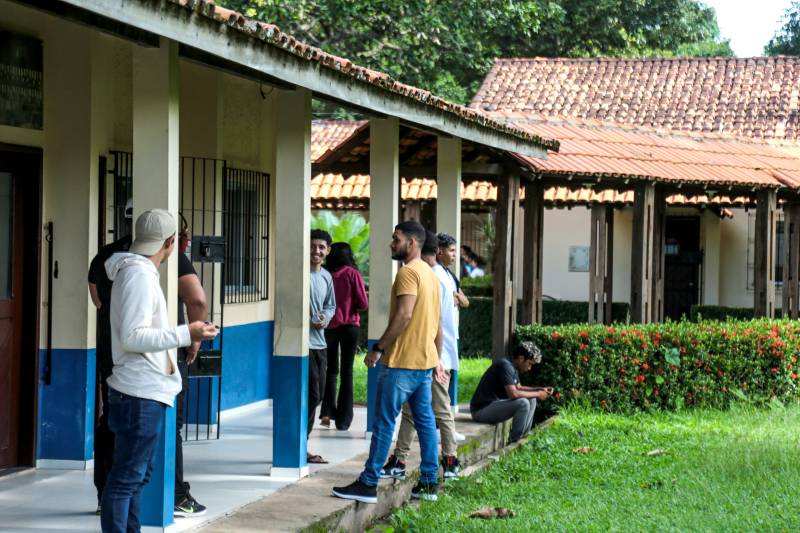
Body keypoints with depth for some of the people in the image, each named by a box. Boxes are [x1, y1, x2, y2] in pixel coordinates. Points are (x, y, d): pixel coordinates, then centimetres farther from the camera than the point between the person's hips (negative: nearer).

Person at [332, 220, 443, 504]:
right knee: (425, 421, 11)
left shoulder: (408, 272, -13)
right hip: (425, 360, 10)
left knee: (384, 422, -6)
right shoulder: (431, 275, 17)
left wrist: (378, 348, -21)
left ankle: (368, 484, -5)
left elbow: (404, 315, -24)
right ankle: (428, 483, 13)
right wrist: (437, 360, 24)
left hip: (401, 362, -9)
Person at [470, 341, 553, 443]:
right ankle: (514, 442, -13)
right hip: (481, 410, -11)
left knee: (531, 400, 11)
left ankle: (523, 436, 9)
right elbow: (513, 394, -29)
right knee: (523, 403, -25)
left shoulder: (513, 367, 10)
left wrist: (540, 389, 10)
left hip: (494, 404, 11)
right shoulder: (505, 366, -21)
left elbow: (518, 388, 24)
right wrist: (537, 394, -16)